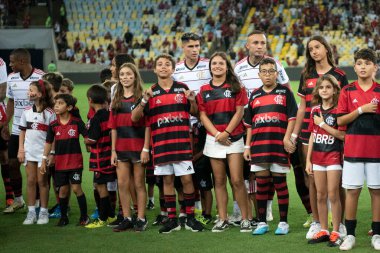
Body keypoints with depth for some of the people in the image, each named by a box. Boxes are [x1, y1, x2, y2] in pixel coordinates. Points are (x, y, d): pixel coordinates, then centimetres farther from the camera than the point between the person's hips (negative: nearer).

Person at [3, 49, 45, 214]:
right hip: (17, 130, 6)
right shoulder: (12, 78, 7)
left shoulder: (40, 78, -11)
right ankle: (18, 200, 21)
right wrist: (6, 124, 10)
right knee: (13, 163, 6)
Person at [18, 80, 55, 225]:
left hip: (43, 152, -4)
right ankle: (31, 212, 11)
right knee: (30, 181, 5)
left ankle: (43, 212, 10)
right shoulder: (26, 111, 7)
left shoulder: (49, 113, -8)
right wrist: (21, 149, 4)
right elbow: (22, 131, 11)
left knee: (42, 181, 1)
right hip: (29, 151, 4)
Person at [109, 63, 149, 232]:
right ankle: (126, 218, 13)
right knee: (122, 184, 5)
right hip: (121, 148, 5)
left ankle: (141, 219, 9)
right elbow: (113, 127, 10)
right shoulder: (116, 101, 11)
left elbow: (147, 125, -7)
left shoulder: (141, 98, -4)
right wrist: (113, 150, 5)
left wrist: (146, 148, -13)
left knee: (139, 184, 3)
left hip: (138, 147, -5)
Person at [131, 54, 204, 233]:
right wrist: (144, 101, -15)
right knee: (167, 180, 5)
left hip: (182, 142, -1)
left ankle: (190, 218, 8)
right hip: (160, 143, 1)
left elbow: (193, 112, 14)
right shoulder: (151, 92, 6)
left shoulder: (182, 89, 6)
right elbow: (135, 117, 1)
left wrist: (192, 101, -7)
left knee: (187, 179, -3)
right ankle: (172, 220, 11)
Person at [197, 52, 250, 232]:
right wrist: (216, 134, -9)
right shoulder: (204, 90, 9)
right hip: (214, 139, 3)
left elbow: (239, 112, -4)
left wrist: (226, 132, -12)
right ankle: (222, 219, 9)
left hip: (234, 138, -3)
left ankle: (245, 219, -1)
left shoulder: (235, 87, 2)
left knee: (237, 180, -7)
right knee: (219, 181, 5)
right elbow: (203, 115, 4)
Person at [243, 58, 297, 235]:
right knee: (261, 183, 5)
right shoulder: (255, 95, 14)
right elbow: (249, 123, 16)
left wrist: (287, 138, -12)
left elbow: (292, 117, -1)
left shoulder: (284, 92, 4)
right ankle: (262, 223, 11)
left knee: (280, 182, 1)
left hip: (279, 144, -3)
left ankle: (283, 222, 8)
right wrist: (247, 146, 11)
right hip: (258, 145, 3)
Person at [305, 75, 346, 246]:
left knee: (333, 195, -5)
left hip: (334, 156, -5)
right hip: (317, 156, 5)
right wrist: (308, 160, 10)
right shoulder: (315, 110, 9)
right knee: (320, 195, 8)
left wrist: (323, 124, -14)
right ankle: (323, 231, 16)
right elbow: (313, 136, 13)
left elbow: (342, 135, -15)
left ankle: (336, 232, 2)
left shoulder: (338, 110, -7)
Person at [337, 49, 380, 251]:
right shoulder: (347, 91, 3)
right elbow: (340, 120, -3)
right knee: (352, 190, 1)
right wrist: (361, 110, -12)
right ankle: (350, 235, 9)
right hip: (353, 148, 0)